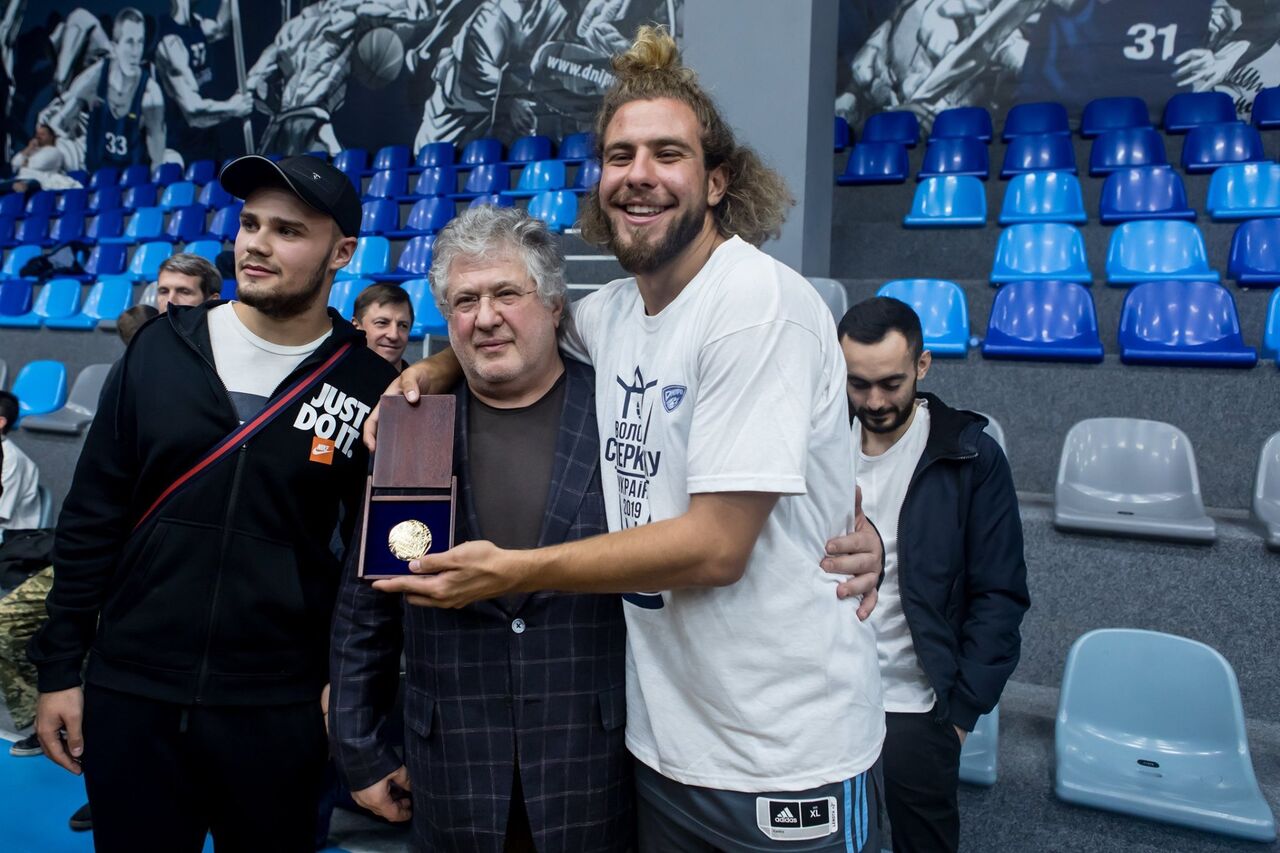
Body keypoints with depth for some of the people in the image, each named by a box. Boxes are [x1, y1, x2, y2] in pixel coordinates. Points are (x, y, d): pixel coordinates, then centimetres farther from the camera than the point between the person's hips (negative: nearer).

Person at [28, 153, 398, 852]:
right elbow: (91, 516, 4)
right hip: (128, 693, 2)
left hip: (278, 711, -1)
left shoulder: (370, 388, -8)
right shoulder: (162, 348, -1)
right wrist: (58, 666, 3)